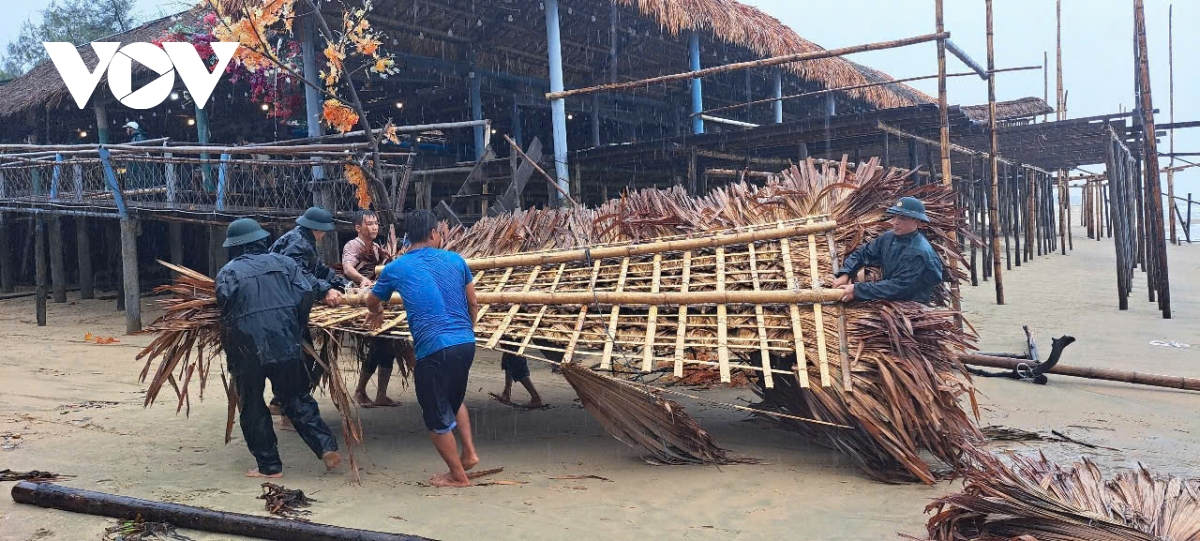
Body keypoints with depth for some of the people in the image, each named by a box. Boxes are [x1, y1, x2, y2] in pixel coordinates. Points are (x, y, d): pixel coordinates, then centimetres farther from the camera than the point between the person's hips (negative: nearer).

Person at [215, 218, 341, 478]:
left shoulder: (228, 271, 6)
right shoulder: (283, 262, 12)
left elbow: (226, 301, -7)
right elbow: (306, 294, 2)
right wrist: (298, 328, 14)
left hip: (247, 348, -2)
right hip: (287, 345, 2)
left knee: (253, 408, 12)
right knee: (297, 400, 14)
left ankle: (269, 466, 14)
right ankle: (327, 446, 1)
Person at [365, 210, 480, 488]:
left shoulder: (395, 269, 6)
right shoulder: (455, 260, 9)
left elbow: (372, 302, 26)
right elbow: (473, 304, 17)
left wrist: (376, 314, 50)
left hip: (433, 349, -4)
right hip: (466, 342, 4)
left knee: (437, 417, 13)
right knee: (454, 400, 30)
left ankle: (458, 476, 22)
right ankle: (469, 453, 26)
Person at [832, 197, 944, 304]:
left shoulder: (919, 253, -24)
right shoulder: (889, 237, 0)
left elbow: (898, 287, -28)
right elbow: (862, 253, 9)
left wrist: (857, 290, -29)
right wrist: (844, 274, -10)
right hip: (890, 300, 7)